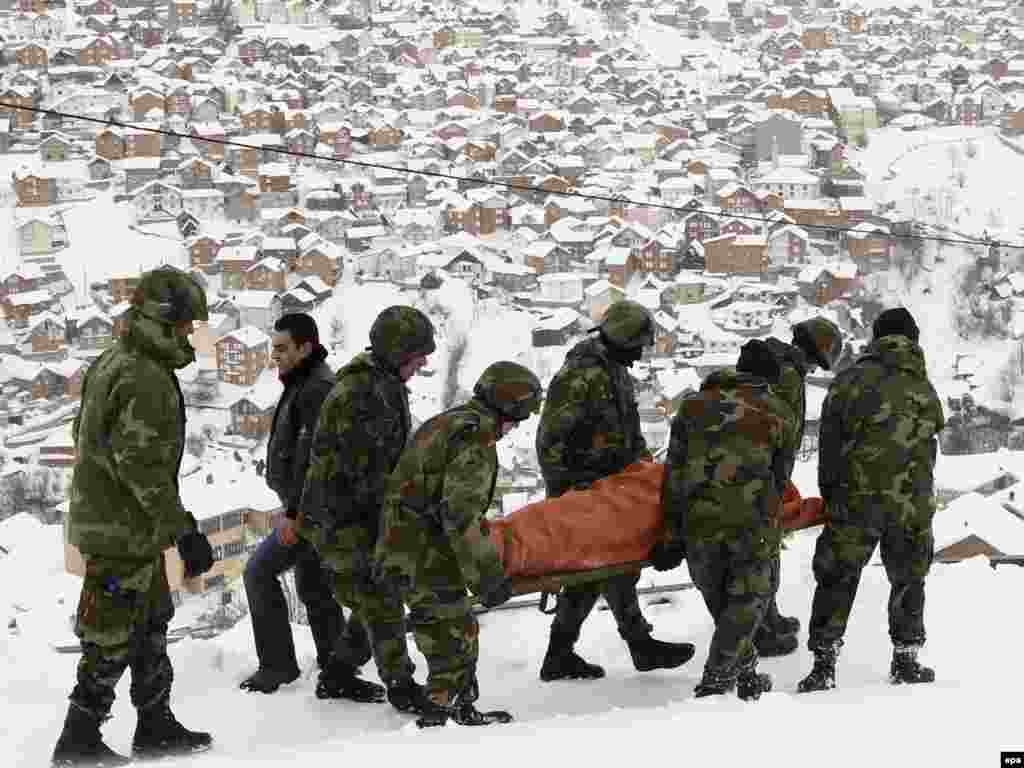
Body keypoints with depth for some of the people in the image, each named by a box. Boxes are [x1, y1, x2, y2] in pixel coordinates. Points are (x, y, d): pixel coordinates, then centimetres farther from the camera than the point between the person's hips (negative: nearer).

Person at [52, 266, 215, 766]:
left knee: (152, 626, 20)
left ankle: (156, 727, 30)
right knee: (113, 637, 0)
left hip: (100, 515, 10)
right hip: (126, 532, -10)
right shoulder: (146, 379, -23)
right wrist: (185, 531, -25)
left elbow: (83, 434, 18)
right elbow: (143, 465, -28)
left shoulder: (109, 363, 9)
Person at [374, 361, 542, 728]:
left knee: (448, 634, 17)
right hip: (425, 558, -10)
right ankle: (440, 712, -1)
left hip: (397, 554, 10)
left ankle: (461, 711, 24)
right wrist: (487, 575, -21)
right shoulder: (477, 436, -15)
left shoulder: (443, 423, 17)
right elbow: (460, 513, -23)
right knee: (456, 633, -3)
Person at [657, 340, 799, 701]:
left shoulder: (694, 405, 12)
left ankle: (747, 675, 31)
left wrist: (672, 536, 5)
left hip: (699, 522, 2)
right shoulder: (780, 414, 9)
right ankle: (716, 680, 1)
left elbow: (674, 475, 5)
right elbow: (778, 480, 13)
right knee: (747, 601, 11)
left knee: (720, 603, 20)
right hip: (753, 523, -2)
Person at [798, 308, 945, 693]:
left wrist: (829, 494, 8)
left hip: (856, 499, -2)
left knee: (837, 578, 4)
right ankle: (906, 661, 22)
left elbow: (829, 444, -1)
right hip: (913, 502, 2)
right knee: (909, 579, 17)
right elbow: (931, 438, 10)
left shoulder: (850, 380, -1)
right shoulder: (925, 389, 8)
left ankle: (824, 664, -3)